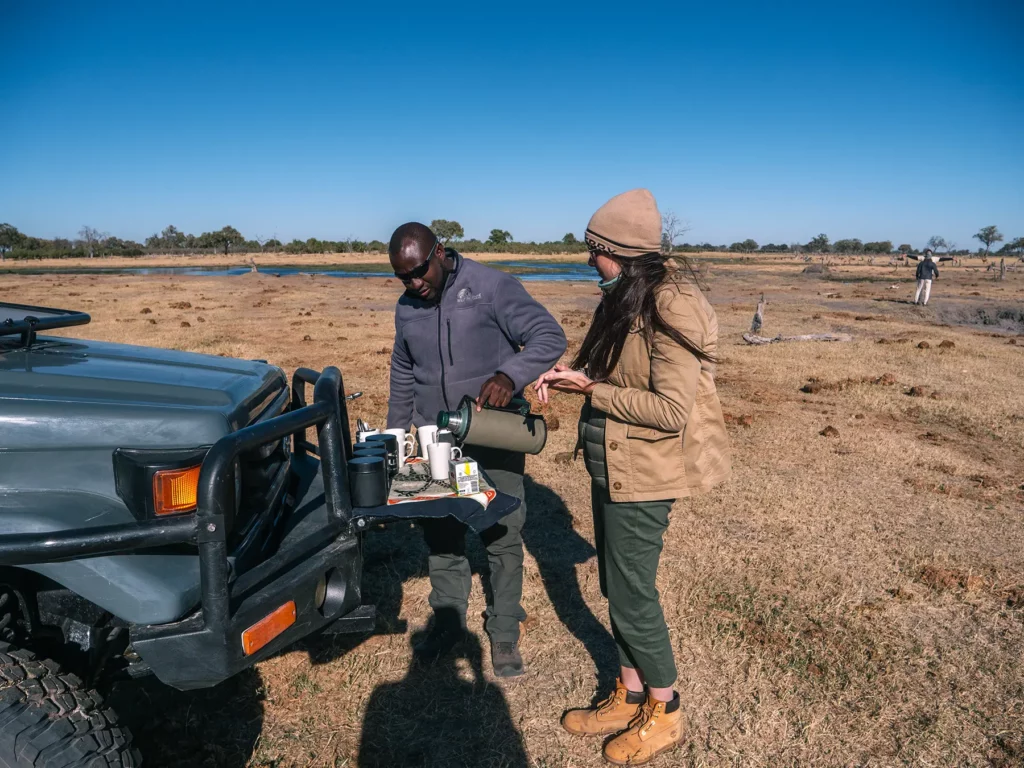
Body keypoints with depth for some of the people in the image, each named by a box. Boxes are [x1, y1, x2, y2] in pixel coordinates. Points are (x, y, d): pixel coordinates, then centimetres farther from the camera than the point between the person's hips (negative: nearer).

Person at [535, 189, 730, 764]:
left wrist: (590, 391, -20)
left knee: (632, 594, 5)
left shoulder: (670, 309, -21)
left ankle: (666, 715, 29)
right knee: (619, 587, 18)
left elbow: (673, 409, -25)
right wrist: (568, 377, -2)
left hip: (644, 474, -9)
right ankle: (630, 698, 38)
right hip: (612, 466, 9)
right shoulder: (622, 300, 6)